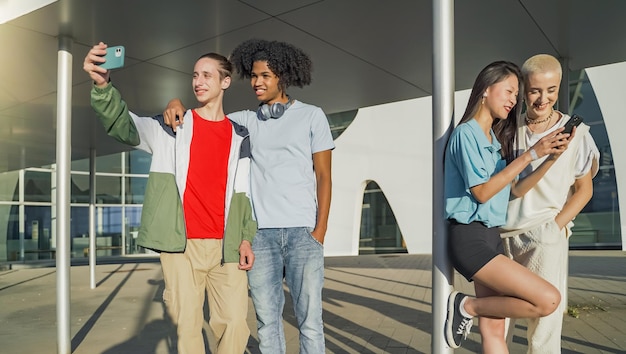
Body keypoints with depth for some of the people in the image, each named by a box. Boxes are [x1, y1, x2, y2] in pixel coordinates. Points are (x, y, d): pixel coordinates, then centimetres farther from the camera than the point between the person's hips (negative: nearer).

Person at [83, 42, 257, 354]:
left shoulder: (240, 136, 10)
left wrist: (246, 238, 2)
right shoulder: (171, 127, 7)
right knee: (187, 323, 5)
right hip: (180, 244, -1)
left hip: (226, 245, 1)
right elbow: (126, 126, -10)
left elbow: (243, 192, 11)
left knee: (234, 322, -1)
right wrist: (102, 85, -28)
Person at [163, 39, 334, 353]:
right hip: (260, 233, 3)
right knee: (267, 320, 7)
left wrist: (320, 230, -5)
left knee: (310, 320, 1)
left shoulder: (312, 116, 5)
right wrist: (177, 104, -6)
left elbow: (323, 176, 3)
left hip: (302, 231, -2)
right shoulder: (245, 121, 13)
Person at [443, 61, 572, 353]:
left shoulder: (496, 139, 16)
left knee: (493, 329, 7)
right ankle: (467, 306, 0)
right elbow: (482, 192, -15)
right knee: (548, 300, -15)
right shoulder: (466, 133, -10)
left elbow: (516, 189, 14)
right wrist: (530, 154, -14)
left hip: (491, 236, 8)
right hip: (470, 238, -8)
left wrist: (551, 158, 0)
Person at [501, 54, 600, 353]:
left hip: (544, 238, -3)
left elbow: (584, 189, 5)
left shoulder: (575, 132, -1)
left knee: (545, 318, -2)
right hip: (503, 236, 3)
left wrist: (555, 226, -7)